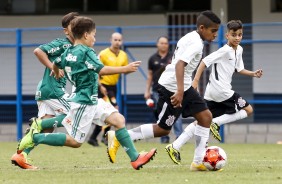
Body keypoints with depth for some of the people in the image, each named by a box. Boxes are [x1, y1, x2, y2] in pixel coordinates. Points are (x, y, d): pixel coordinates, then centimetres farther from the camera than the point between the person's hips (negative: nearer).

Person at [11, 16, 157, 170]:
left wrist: (57, 74, 51)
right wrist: (125, 69, -24)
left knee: (118, 120, 4)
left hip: (92, 100, 10)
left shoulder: (68, 52, 10)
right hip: (84, 102, -10)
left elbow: (56, 64, 29)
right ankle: (35, 137, -2)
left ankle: (135, 158, 2)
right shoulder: (86, 52, -17)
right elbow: (101, 70, -28)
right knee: (75, 141, -5)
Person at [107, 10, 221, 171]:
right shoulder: (196, 43, -18)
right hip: (172, 88, -10)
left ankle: (199, 162, 2)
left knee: (206, 116, 2)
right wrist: (180, 91, -39)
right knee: (163, 129, -3)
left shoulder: (190, 38, 12)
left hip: (183, 86, 10)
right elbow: (180, 64, -31)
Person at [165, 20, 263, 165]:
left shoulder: (239, 50, 15)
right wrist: (196, 81, -23)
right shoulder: (225, 50, -14)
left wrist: (253, 74, 12)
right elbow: (205, 61, -19)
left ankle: (175, 147, 0)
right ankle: (216, 123, -6)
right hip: (222, 91, -9)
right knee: (248, 110, 2)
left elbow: (239, 69, 27)